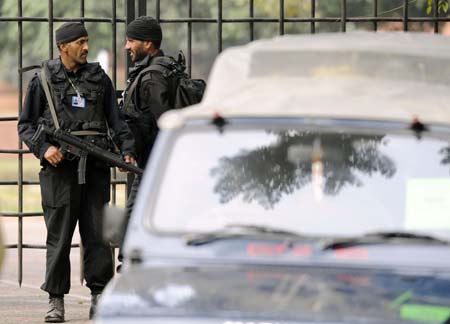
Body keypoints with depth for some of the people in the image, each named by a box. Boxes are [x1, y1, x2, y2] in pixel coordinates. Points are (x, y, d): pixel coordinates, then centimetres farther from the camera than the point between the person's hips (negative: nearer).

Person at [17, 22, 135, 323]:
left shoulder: (99, 78, 11)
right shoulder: (43, 81, 4)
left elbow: (117, 119, 9)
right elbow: (26, 125, 6)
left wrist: (127, 150, -6)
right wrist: (44, 148, -11)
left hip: (95, 166, 2)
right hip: (60, 166, -2)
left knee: (98, 234, 1)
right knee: (59, 235, -1)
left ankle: (100, 297, 7)